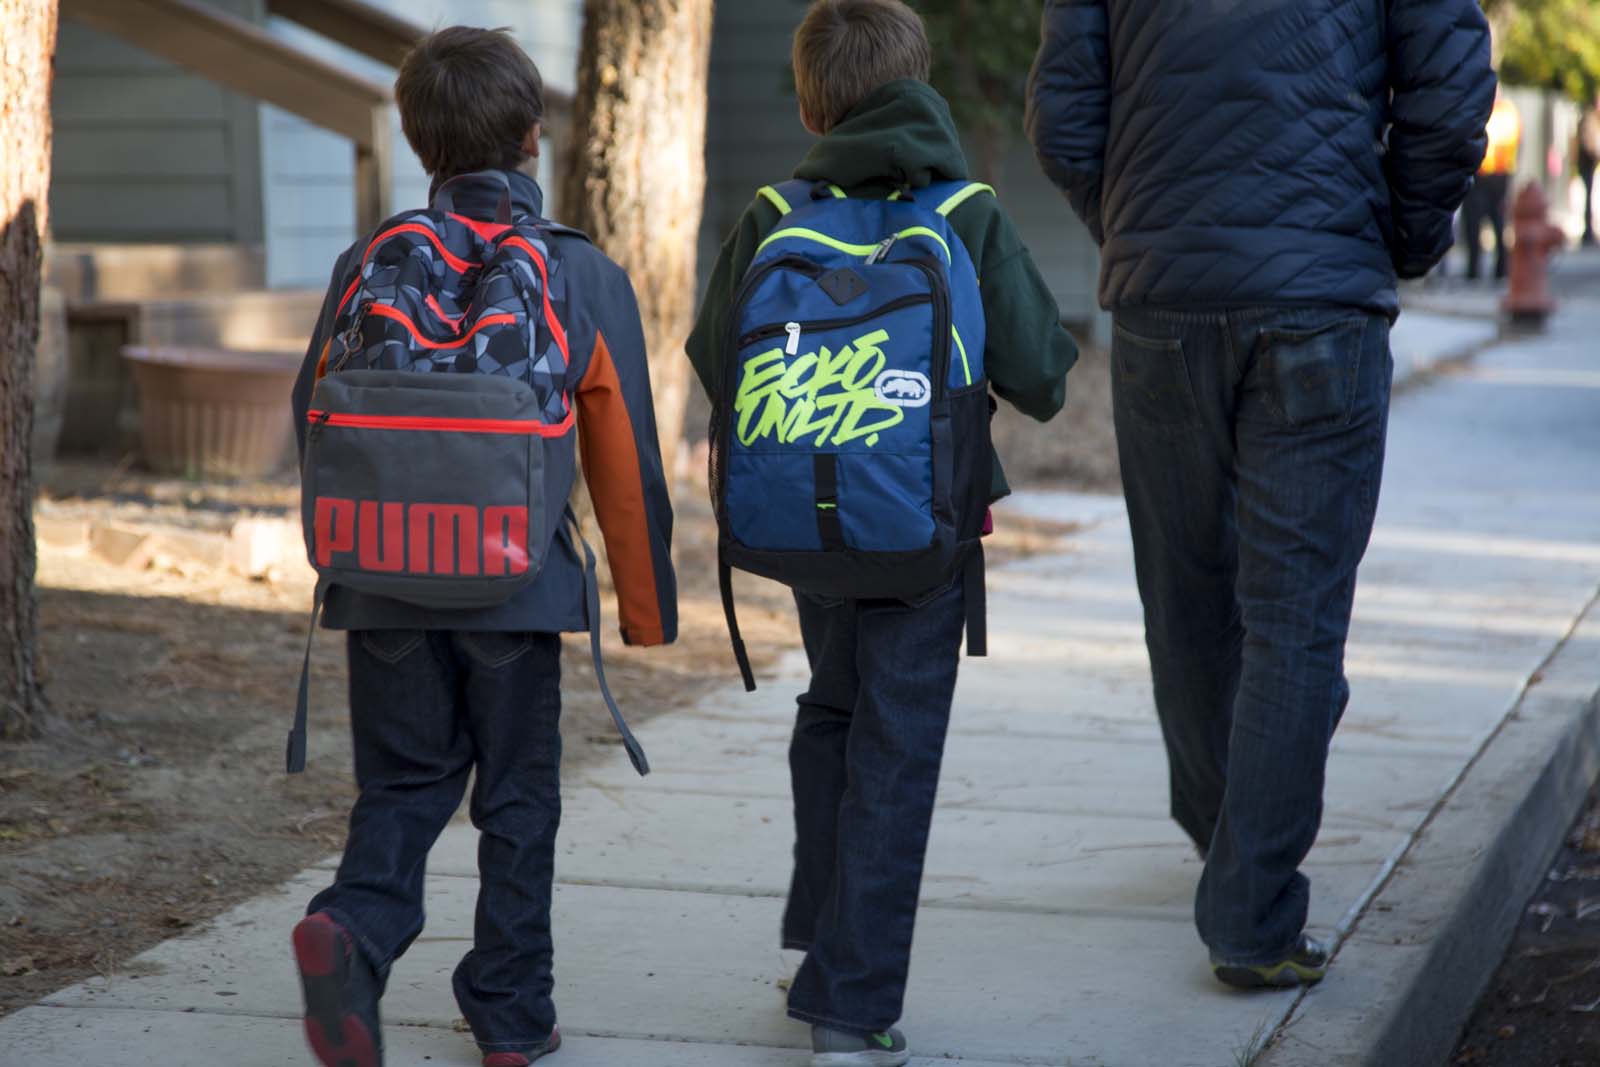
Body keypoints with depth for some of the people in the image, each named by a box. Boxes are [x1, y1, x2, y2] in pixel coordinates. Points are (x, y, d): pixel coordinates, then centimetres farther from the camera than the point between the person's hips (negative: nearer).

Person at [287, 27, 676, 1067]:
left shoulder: (368, 266, 0)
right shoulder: (586, 278, -4)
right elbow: (627, 462, -2)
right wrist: (647, 606, 9)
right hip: (520, 587, -1)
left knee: (404, 785, 13)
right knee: (518, 798, 12)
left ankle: (355, 926, -14)